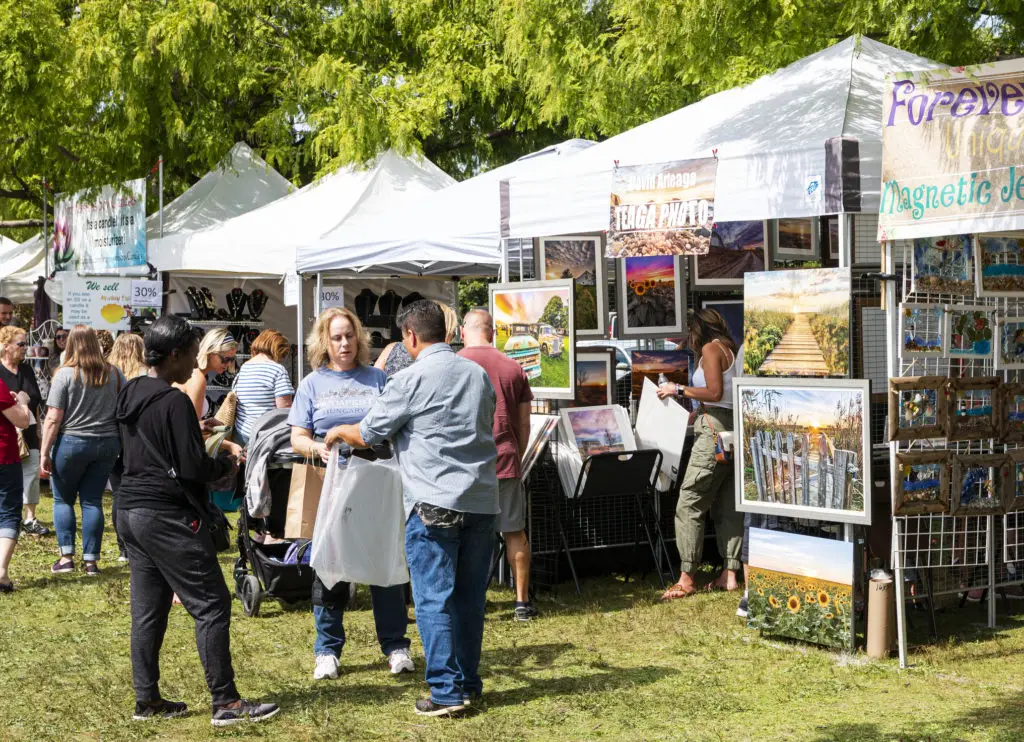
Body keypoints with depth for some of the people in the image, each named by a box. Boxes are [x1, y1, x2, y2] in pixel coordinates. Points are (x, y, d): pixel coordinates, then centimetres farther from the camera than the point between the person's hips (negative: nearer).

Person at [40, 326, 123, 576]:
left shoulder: (65, 374, -9)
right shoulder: (114, 374, 2)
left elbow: (53, 418, -11)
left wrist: (44, 453, -7)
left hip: (72, 443, -3)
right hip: (107, 443, 3)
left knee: (63, 499, 13)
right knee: (92, 501, 8)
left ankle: (66, 556, 7)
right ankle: (90, 560, 7)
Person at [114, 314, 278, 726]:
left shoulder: (130, 394, 9)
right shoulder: (173, 401, -17)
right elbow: (194, 469, -18)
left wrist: (196, 430, 20)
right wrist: (226, 463, 0)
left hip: (130, 509, 9)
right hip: (167, 516, -9)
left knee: (147, 609, 12)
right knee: (211, 605, -4)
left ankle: (147, 699, 16)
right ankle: (226, 703, -3)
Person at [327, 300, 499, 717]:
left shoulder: (412, 380, -7)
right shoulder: (477, 374, 12)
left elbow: (368, 435, 0)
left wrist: (339, 432, 21)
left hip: (435, 504, -6)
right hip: (482, 502, 6)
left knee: (434, 600, -1)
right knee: (470, 598, 12)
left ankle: (447, 693, -2)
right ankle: (469, 684, 19)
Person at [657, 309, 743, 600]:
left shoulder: (711, 348, -6)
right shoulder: (732, 349, 18)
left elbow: (715, 393, -16)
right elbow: (727, 394, 16)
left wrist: (679, 389, -9)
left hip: (714, 431, -9)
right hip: (732, 428, 9)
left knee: (689, 503, -8)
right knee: (727, 505, 9)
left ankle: (686, 578, -11)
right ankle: (729, 573, 9)